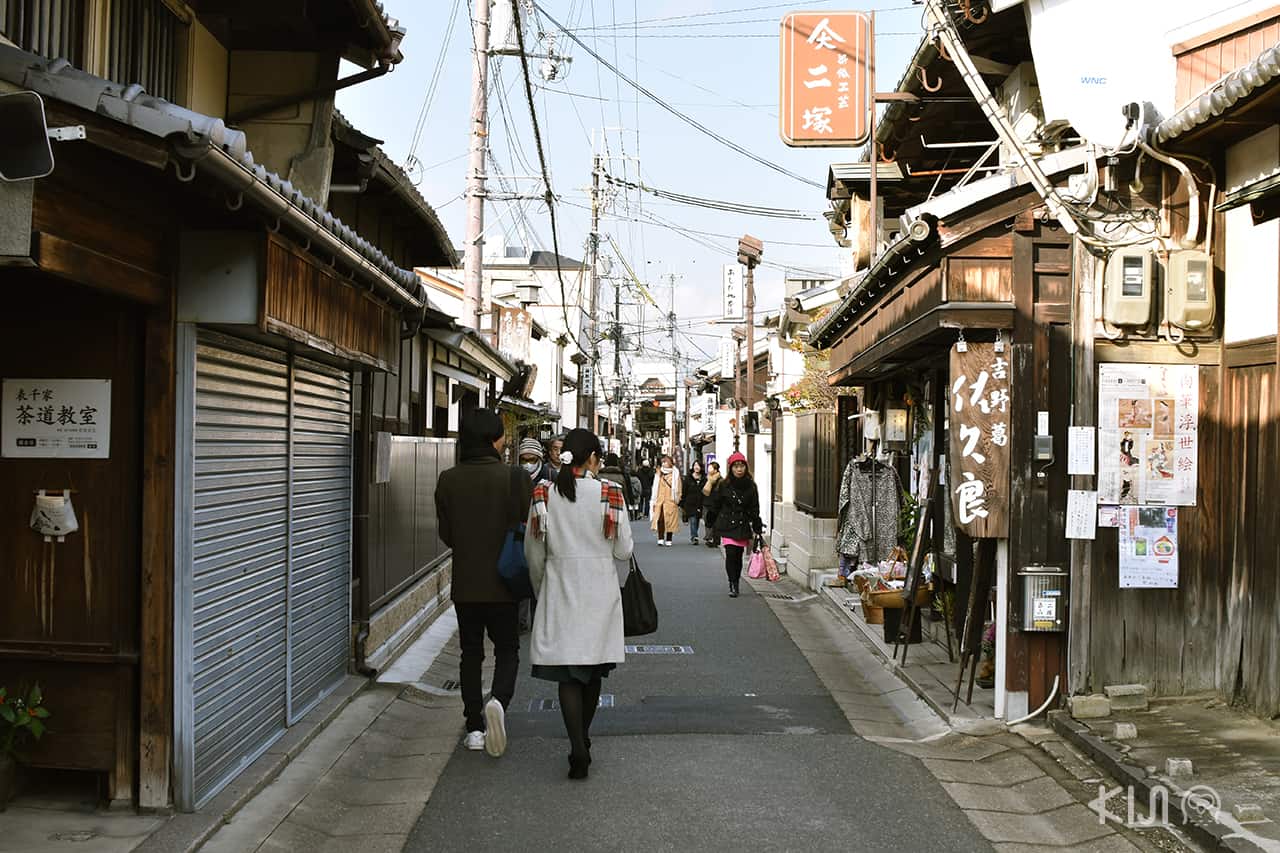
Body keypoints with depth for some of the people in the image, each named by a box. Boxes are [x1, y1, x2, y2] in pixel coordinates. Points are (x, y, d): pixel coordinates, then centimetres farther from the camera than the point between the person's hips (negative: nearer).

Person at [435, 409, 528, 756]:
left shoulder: (448, 480, -3)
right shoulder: (511, 477, -12)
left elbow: (446, 534, 3)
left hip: (464, 582, 3)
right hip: (502, 583, -2)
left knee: (471, 653, 13)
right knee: (507, 650, 10)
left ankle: (475, 727, 12)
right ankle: (498, 700, -17)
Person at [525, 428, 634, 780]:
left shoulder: (544, 494, -3)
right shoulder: (609, 493, -8)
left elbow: (534, 552, 3)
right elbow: (623, 550, -4)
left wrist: (541, 589, 18)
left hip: (559, 591, 0)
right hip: (600, 592, 0)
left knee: (567, 673, -1)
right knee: (594, 670, 16)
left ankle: (578, 748, -15)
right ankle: (583, 740, 28)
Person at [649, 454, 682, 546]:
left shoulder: (675, 474, 5)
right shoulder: (659, 474, 14)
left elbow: (677, 488, 3)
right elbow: (655, 488, 15)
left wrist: (677, 499, -4)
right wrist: (654, 501, 10)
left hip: (670, 501, -2)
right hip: (660, 500, 2)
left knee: (670, 520, -1)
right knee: (660, 519, -9)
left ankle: (668, 540, 6)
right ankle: (660, 538, -6)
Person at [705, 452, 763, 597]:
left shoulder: (750, 486, 4)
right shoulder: (724, 486, -1)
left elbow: (754, 509, 6)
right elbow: (716, 506, 4)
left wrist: (757, 528, 3)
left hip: (743, 525, 2)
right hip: (727, 525, -2)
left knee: (738, 556, 5)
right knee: (731, 554, -14)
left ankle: (736, 585, 20)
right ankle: (732, 585, -7)